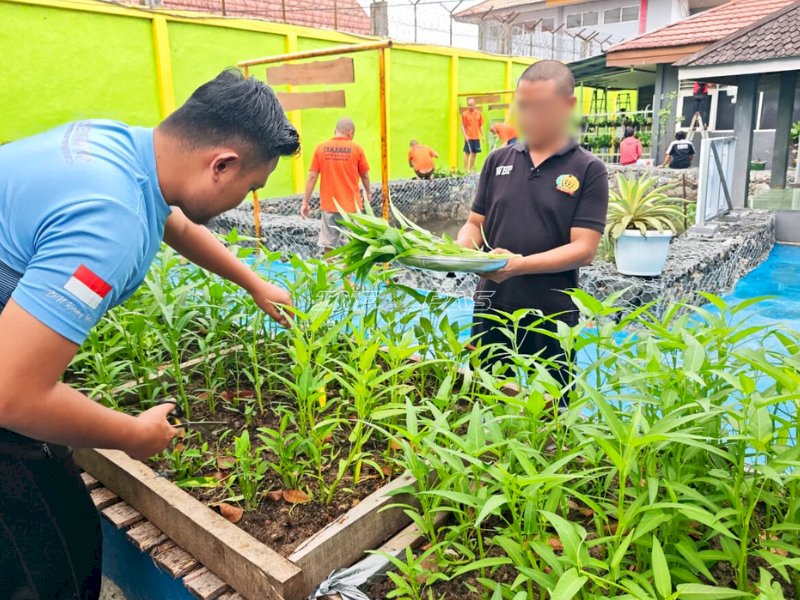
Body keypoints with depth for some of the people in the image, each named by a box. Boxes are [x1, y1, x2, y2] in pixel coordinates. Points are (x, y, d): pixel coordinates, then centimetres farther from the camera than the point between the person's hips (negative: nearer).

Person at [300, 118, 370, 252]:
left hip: (329, 205, 2)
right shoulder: (356, 148, -4)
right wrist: (368, 192, 24)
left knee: (328, 244, 9)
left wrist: (305, 202, 3)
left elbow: (312, 177, -2)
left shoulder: (321, 148, -1)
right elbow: (365, 175, 6)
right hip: (351, 205, -1)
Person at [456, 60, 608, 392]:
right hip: (492, 308, 3)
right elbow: (476, 223, 10)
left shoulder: (589, 170, -6)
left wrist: (520, 265, -27)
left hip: (552, 314, -3)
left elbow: (584, 249, -13)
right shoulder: (498, 160, 6)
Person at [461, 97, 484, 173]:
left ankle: (471, 169, 17)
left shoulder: (479, 113, 7)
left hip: (476, 137, 4)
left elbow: (481, 125, 12)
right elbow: (462, 126, -4)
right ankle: (465, 169, -1)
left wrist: (482, 135, 7)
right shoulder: (464, 114, -3)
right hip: (468, 137, -4)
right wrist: (465, 135, -15)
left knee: (474, 153, 8)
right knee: (467, 153, -4)